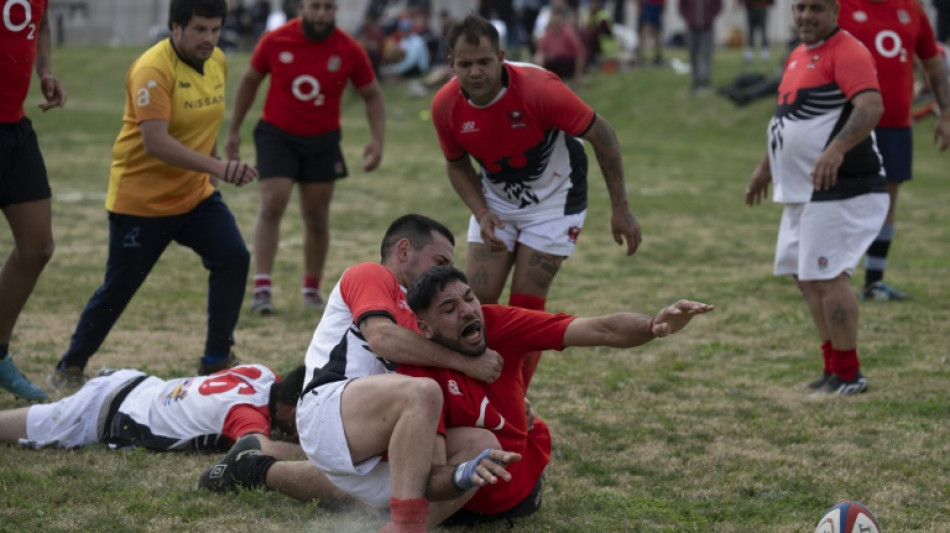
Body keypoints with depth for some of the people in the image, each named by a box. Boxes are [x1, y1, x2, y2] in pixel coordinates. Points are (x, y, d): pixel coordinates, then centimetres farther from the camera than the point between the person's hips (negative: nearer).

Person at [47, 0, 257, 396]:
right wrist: (218, 167, -41)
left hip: (196, 194, 6)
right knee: (118, 288, 2)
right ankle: (69, 370, 21)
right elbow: (155, 142, -33)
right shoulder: (152, 70, -23)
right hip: (141, 198, -6)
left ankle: (215, 362, -1)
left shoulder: (217, 62, 3)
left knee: (233, 258, -13)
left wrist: (214, 169, 21)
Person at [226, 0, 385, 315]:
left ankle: (312, 289, 24)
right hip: (277, 134, -1)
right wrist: (233, 130, 9)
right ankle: (261, 288, -15)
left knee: (317, 217, 7)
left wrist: (377, 140, -8)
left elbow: (372, 96, 4)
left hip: (323, 141, 1)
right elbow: (249, 82, 6)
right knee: (272, 205, -15)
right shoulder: (275, 41, -10)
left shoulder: (349, 51, -9)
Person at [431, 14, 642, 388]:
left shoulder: (538, 89, -31)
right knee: (477, 300, -6)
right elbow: (457, 165, 2)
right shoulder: (445, 106, -18)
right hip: (496, 200, 4)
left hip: (553, 199, -4)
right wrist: (482, 213, -15)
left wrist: (620, 209, -18)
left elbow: (603, 135, -21)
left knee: (526, 306, -8)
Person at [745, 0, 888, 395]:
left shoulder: (847, 52, -14)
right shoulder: (798, 56, 16)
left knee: (827, 276, -12)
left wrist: (836, 149, -42)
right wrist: (766, 166, 33)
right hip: (801, 191, 10)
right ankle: (833, 368, 21)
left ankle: (848, 376, -4)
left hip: (840, 189, -10)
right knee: (806, 276, 13)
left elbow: (871, 107, -29)